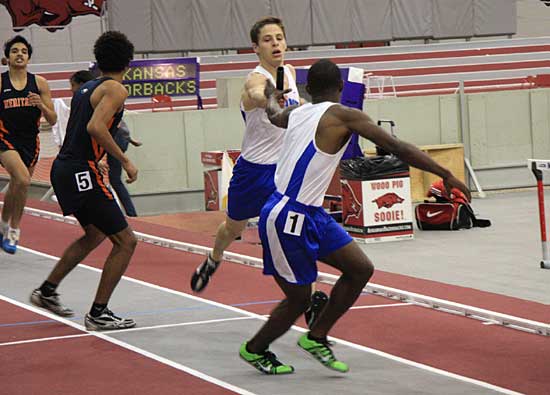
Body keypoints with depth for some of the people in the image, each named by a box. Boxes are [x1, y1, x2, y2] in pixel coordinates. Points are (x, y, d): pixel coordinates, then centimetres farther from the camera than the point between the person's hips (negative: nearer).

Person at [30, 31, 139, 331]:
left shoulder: (86, 87, 16)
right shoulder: (115, 89, -11)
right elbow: (95, 127, -25)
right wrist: (125, 161, -19)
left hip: (63, 168, 10)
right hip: (80, 173, -10)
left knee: (95, 234, 29)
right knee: (125, 241, -4)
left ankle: (46, 291, 37)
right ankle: (98, 314, -1)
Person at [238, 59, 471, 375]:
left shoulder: (296, 113, 8)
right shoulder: (344, 116, -13)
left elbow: (275, 115, 34)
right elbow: (398, 148, -16)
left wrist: (272, 97, 58)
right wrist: (446, 175, -12)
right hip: (287, 219, -8)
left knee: (361, 269, 7)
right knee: (298, 299, 6)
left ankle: (316, 338, 18)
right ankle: (254, 350, 28)